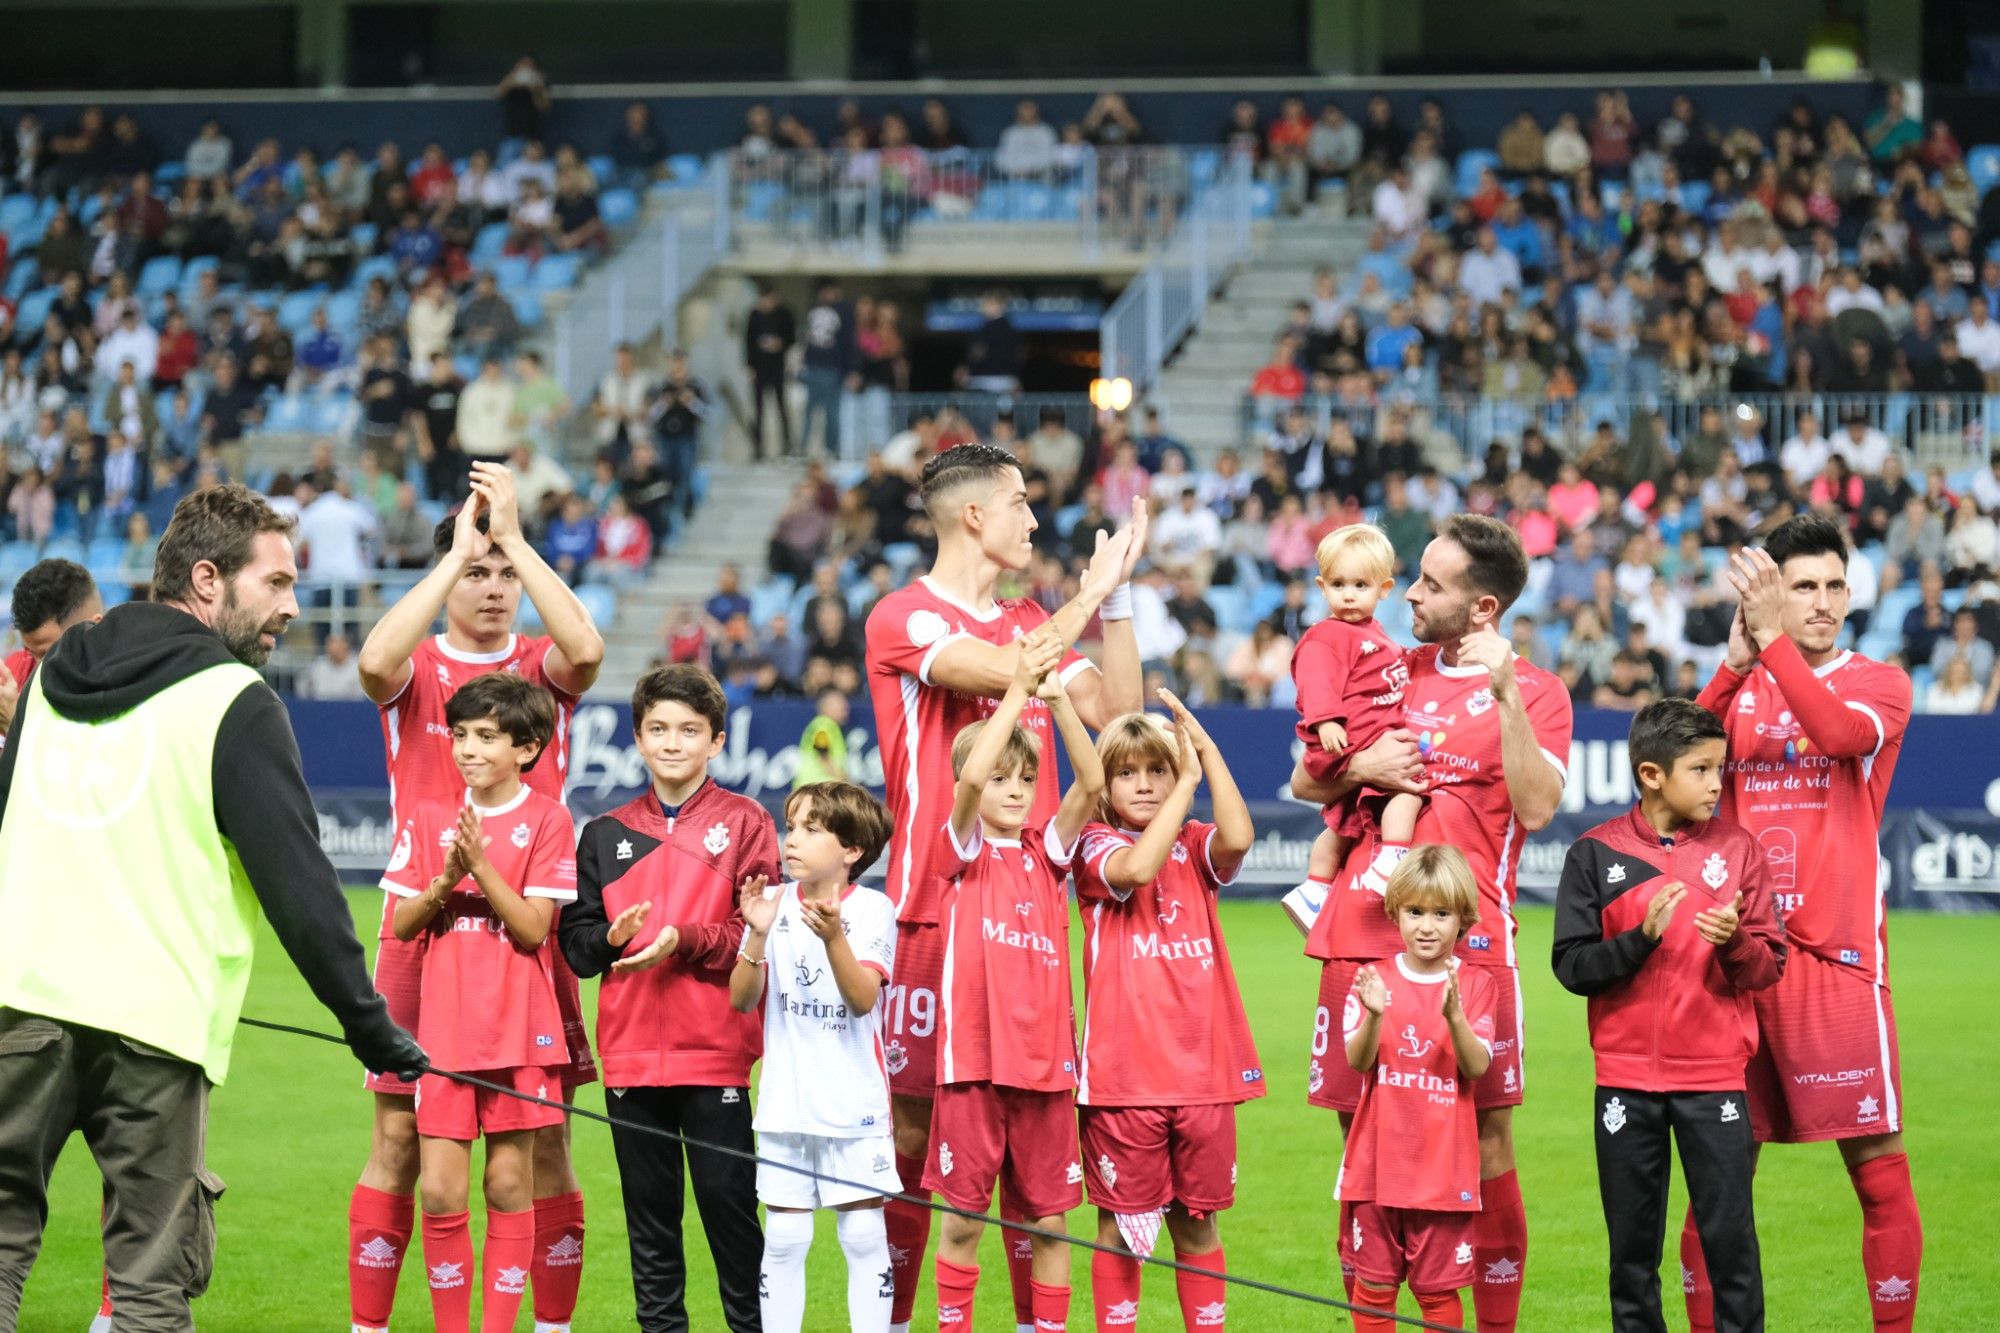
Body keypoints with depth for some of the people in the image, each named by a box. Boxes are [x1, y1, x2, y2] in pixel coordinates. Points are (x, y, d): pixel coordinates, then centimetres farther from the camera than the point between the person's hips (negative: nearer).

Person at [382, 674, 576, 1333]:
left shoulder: (547, 820, -2)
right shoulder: (429, 817, 8)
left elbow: (533, 928, -9)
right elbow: (401, 924, 5)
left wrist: (483, 867, -19)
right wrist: (446, 879, -12)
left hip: (518, 1030, -2)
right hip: (443, 1028, 2)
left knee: (509, 1184, 3)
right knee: (441, 1191, -2)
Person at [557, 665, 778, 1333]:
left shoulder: (744, 823, 2)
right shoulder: (607, 833, 12)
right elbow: (575, 942, 10)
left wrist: (685, 940, -16)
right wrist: (613, 936, -11)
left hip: (715, 1051, -3)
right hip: (632, 1052, 3)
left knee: (728, 1198, -2)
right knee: (649, 1209, 8)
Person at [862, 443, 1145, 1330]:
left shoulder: (1032, 621, 15)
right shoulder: (904, 618, -6)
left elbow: (1114, 711, 11)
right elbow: (1006, 671, -21)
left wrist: (1115, 597, 6)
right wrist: (1091, 592, -10)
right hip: (933, 908, -6)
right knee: (914, 1123, -3)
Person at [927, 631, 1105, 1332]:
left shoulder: (1047, 850, 9)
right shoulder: (964, 850, 1)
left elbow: (1092, 783, -6)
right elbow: (970, 778, -17)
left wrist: (1058, 699, -18)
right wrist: (1018, 689, -20)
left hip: (1046, 1058, 3)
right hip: (974, 1059, -3)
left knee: (1049, 1219, 6)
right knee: (963, 1215, 3)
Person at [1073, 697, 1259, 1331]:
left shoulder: (1195, 846, 10)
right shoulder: (1098, 845, 1)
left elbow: (1238, 838, -13)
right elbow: (1136, 868, -22)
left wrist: (1208, 752, -11)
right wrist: (1189, 784, -18)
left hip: (1202, 1067, 3)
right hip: (1122, 1072, -3)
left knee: (1197, 1223, 10)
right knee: (1121, 1223, 2)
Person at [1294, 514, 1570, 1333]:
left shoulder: (1535, 692, 2)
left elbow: (1536, 807, -13)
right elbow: (1304, 782, 20)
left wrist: (1505, 691, -20)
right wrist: (1359, 769, -2)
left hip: (1468, 945, -4)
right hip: (1362, 939, 4)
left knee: (1486, 1141, -4)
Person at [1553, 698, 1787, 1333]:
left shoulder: (1738, 849, 2)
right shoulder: (1596, 853, 0)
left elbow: (1770, 965, 1)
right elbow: (1571, 966, -4)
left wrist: (1735, 943, -19)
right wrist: (1642, 937, -18)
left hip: (1715, 1075, 0)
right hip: (1626, 1077, 0)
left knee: (1731, 1234, -2)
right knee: (1632, 1239, 7)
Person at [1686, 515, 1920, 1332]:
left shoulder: (1878, 684, 4)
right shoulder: (1740, 686, 13)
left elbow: (1839, 730, -19)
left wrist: (1773, 639, -23)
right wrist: (1737, 659, -17)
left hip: (1837, 956, -3)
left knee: (1876, 1163, -5)